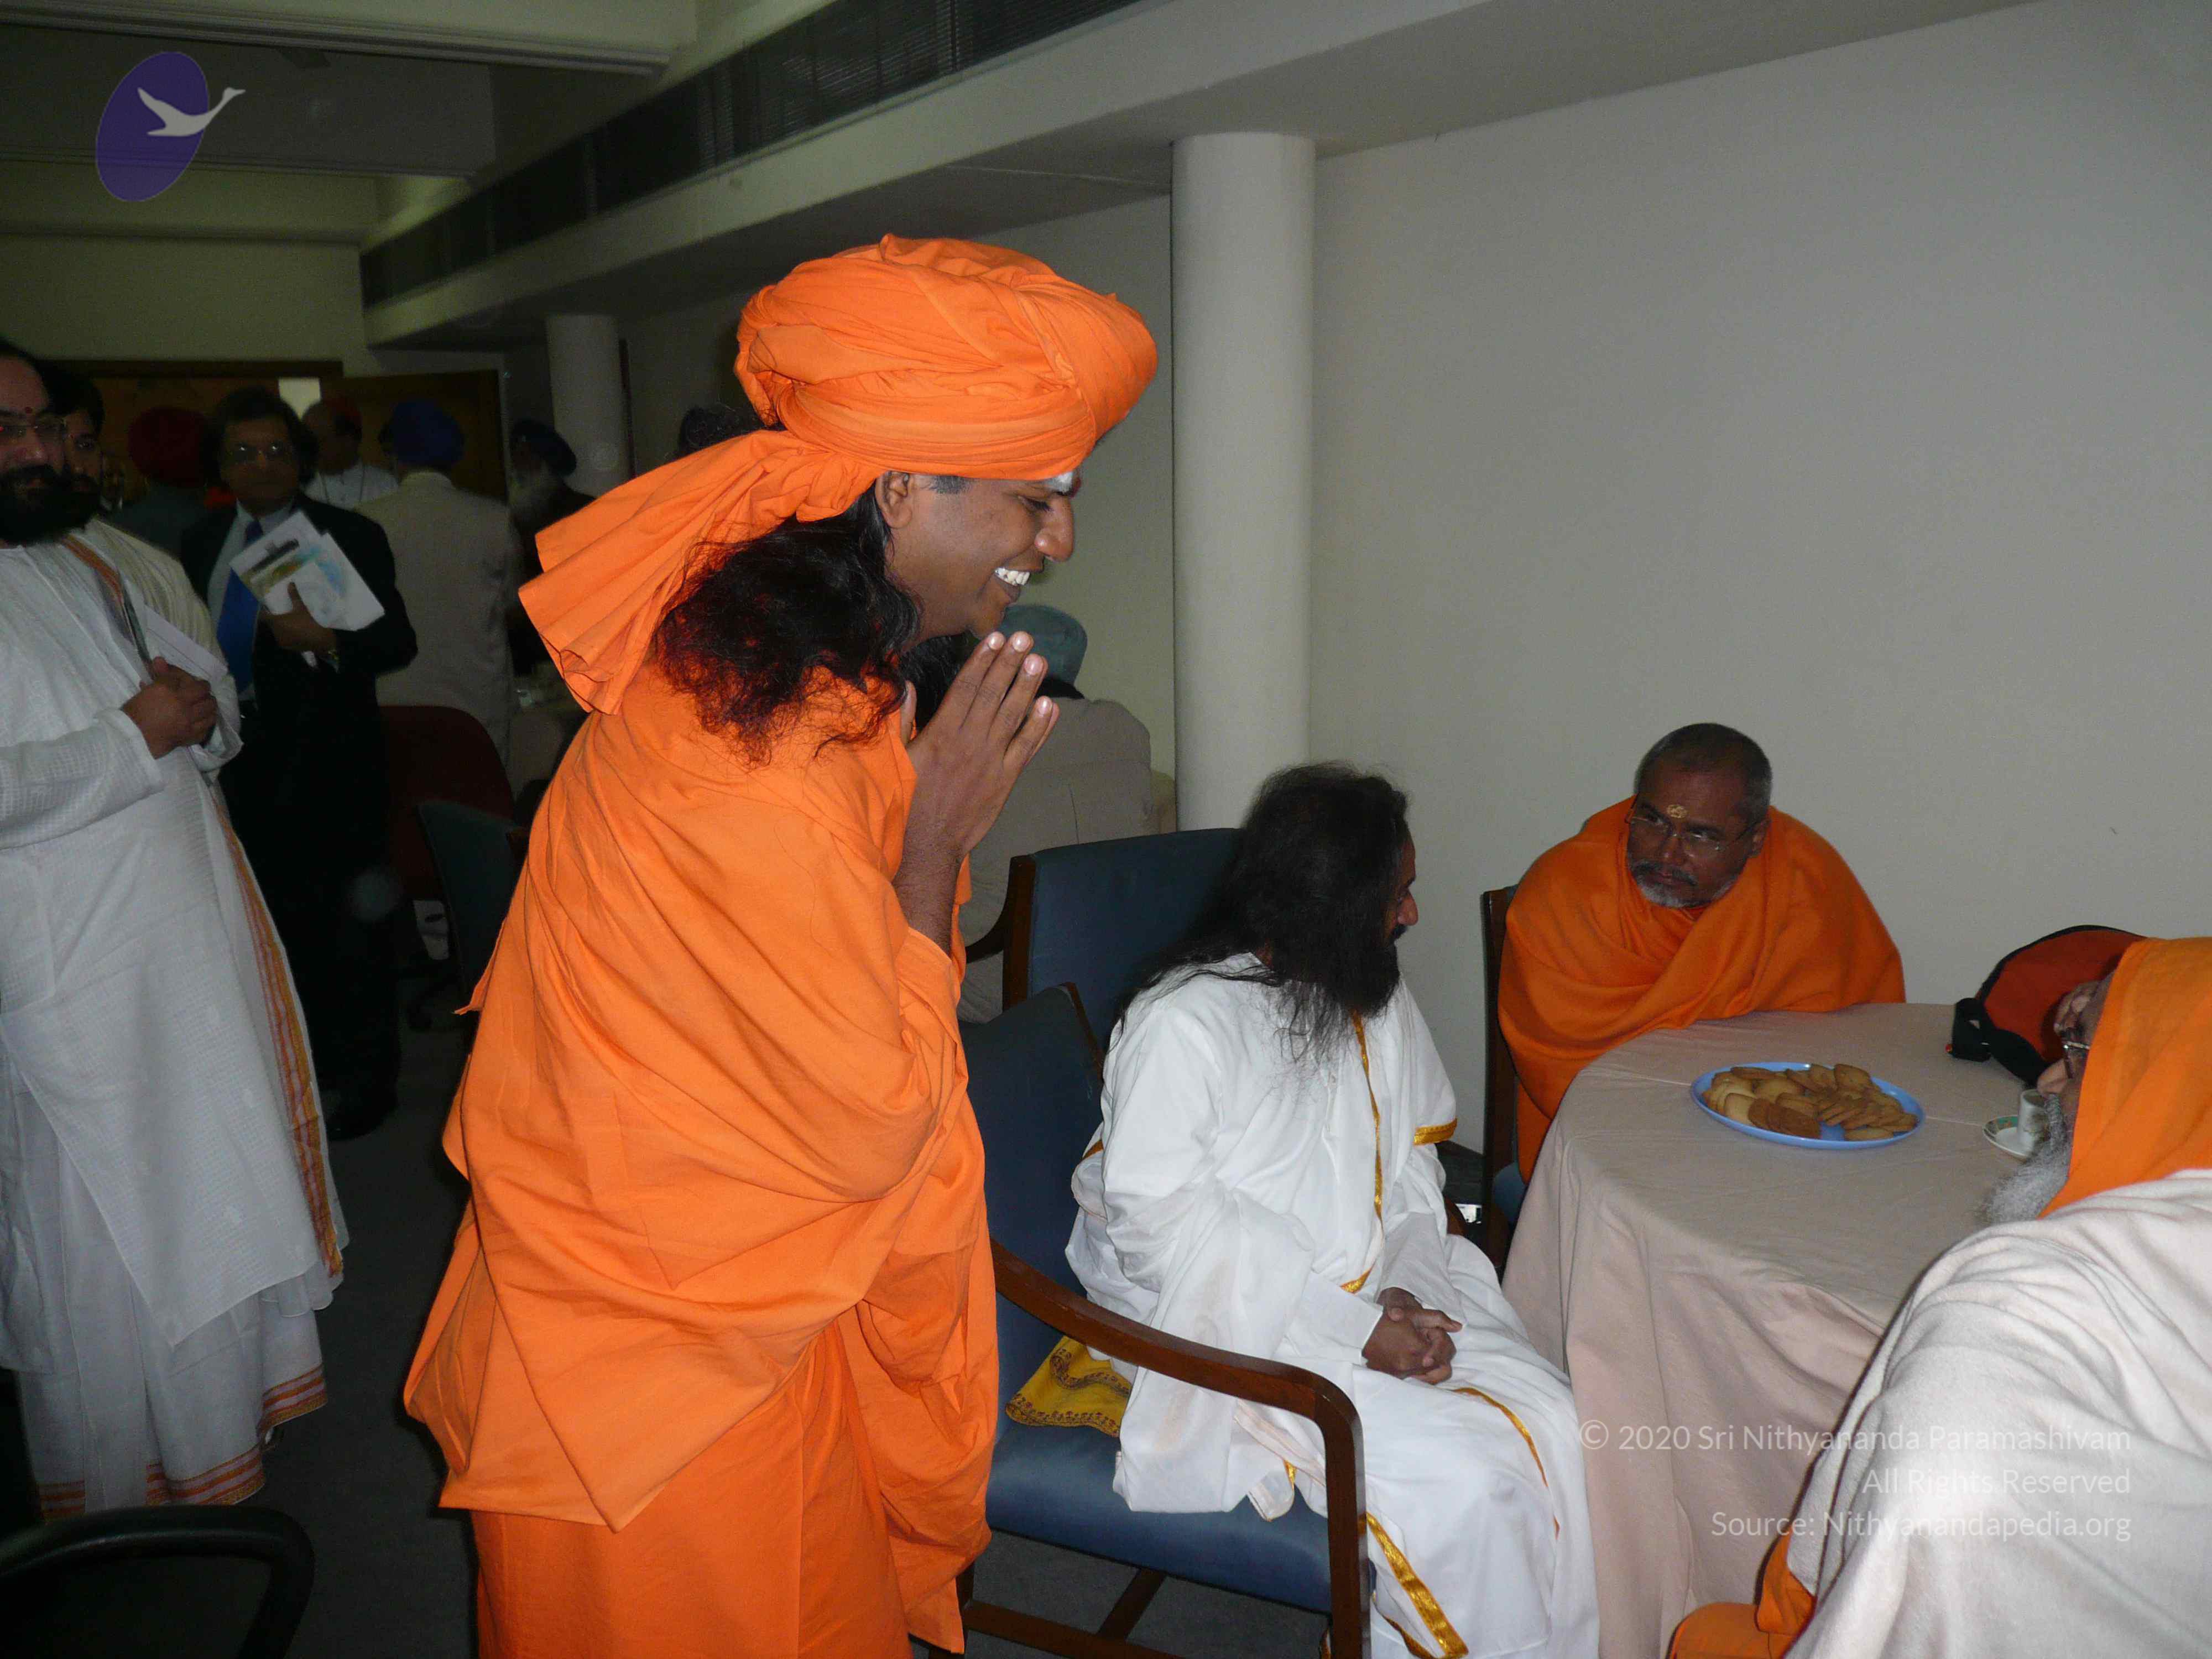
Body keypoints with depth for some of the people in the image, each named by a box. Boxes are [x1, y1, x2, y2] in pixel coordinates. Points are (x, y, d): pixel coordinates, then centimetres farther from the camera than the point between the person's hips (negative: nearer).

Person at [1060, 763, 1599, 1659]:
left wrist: (1405, 1293, -9)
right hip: (1233, 1330, -7)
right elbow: (1159, 1218, -20)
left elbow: (1409, 1165, 11)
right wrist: (1350, 1329, -21)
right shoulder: (1182, 1022, -18)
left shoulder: (1378, 1002, 6)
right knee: (1460, 1483, -21)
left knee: (1555, 1424, -12)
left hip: (1371, 1296, 7)